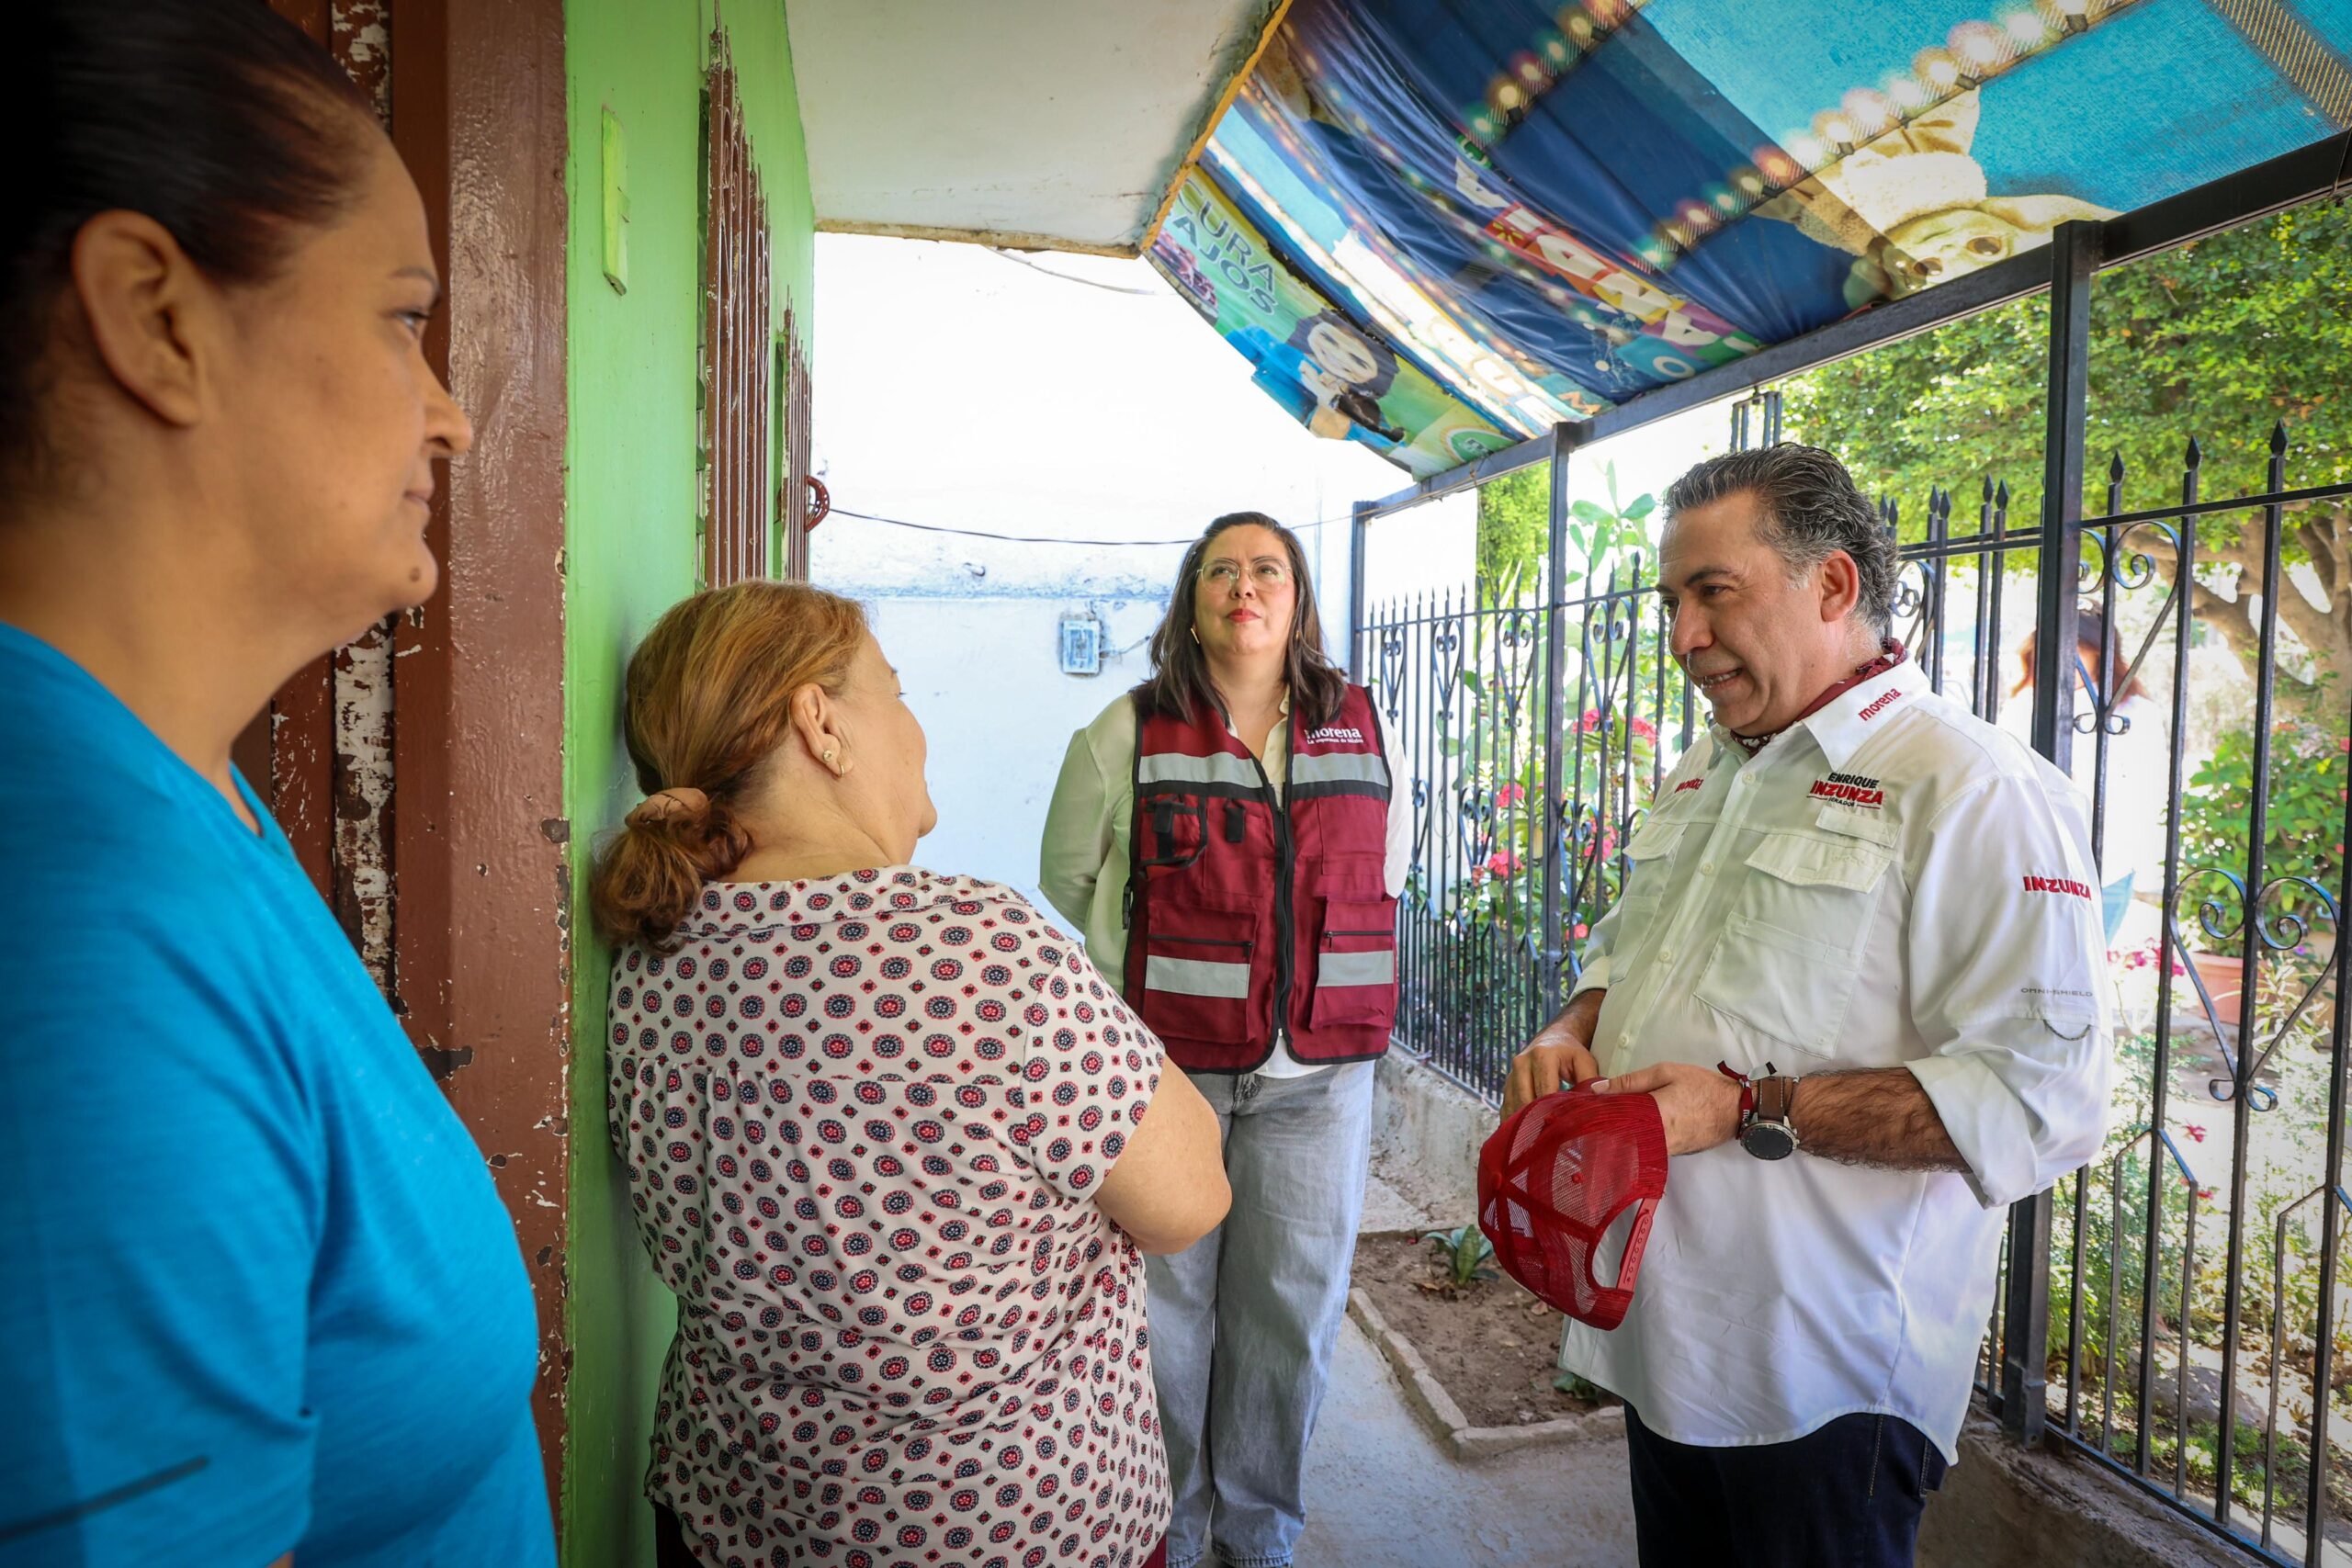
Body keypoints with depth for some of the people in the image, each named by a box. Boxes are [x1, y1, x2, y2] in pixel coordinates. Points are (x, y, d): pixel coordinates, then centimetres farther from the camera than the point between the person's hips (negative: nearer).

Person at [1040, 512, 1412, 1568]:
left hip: (1319, 1073, 2)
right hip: (1168, 1063, -2)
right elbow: (1069, 877, 8)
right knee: (1163, 1302, 8)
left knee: (1292, 1307, 11)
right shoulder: (1126, 733, -3)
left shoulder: (1362, 729, 5)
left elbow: (1388, 869, 19)